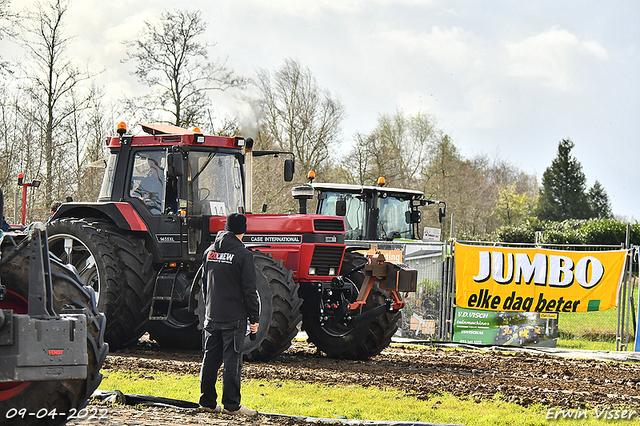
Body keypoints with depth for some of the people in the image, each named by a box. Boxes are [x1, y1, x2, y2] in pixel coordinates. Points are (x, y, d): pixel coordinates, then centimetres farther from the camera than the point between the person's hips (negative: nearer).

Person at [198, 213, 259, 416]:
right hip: (234, 316, -6)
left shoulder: (209, 252, 9)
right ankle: (231, 405, -3)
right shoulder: (243, 254, -10)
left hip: (211, 316, 6)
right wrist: (254, 317, -5)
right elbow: (249, 290, -10)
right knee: (232, 360, -3)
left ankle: (207, 402, 14)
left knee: (211, 358, 11)